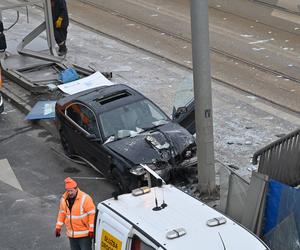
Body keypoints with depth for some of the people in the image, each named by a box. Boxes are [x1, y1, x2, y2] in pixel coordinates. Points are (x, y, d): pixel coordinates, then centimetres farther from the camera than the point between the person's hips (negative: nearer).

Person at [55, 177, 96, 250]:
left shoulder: (85, 198, -17)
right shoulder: (64, 199, 2)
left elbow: (92, 214, -16)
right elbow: (62, 213, 13)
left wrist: (91, 230, -16)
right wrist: (58, 227, 11)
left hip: (84, 234, -6)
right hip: (71, 234, 6)